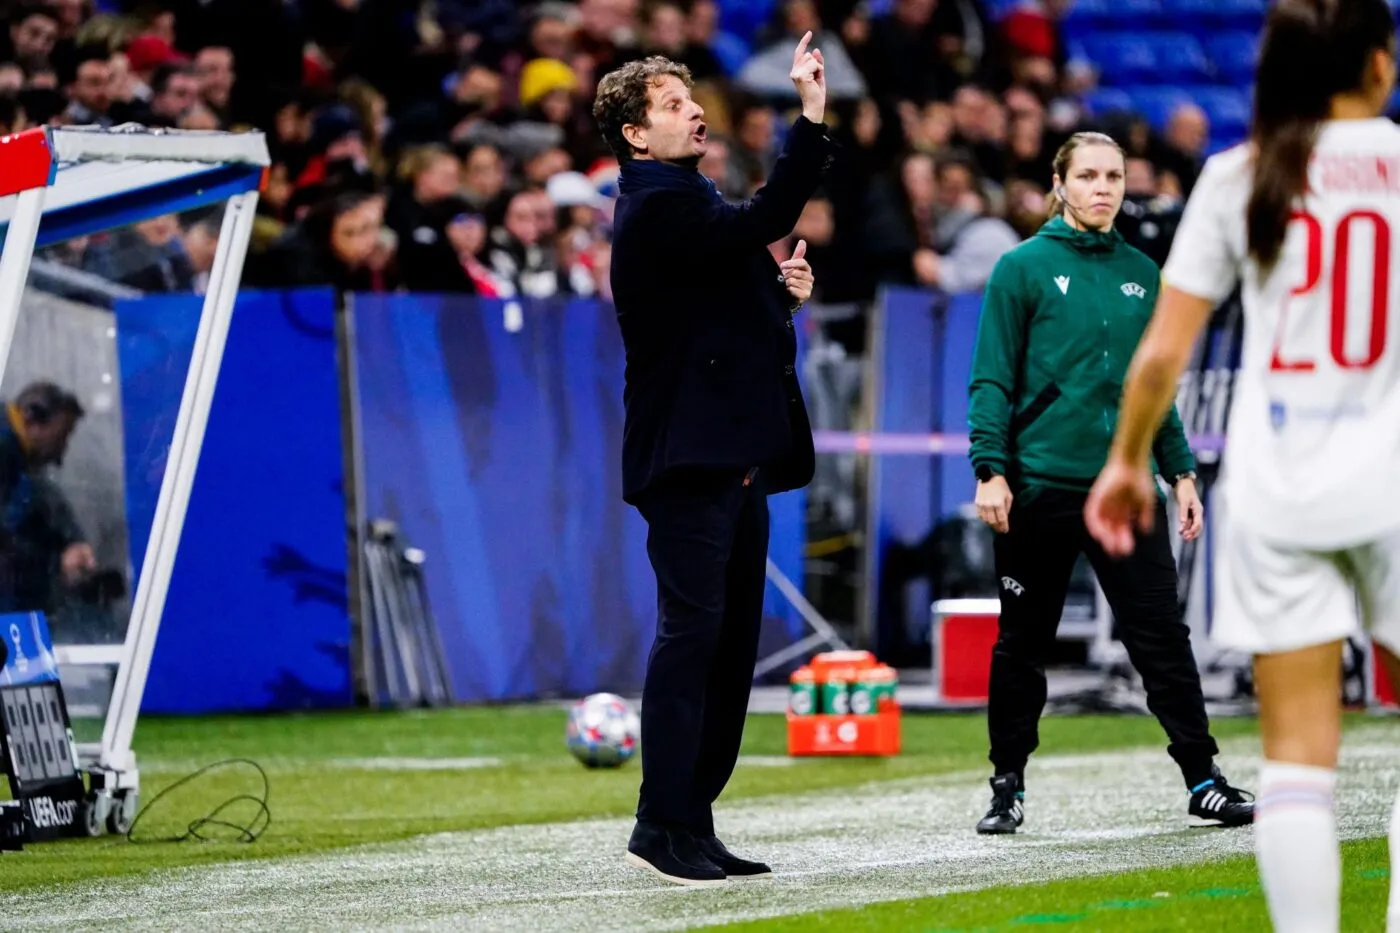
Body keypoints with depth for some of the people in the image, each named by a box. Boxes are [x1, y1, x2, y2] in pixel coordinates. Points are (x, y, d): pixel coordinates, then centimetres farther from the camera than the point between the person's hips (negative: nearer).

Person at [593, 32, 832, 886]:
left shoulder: (690, 203, 21)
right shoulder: (655, 208, -10)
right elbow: (760, 226, -26)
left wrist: (782, 289, 8)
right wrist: (812, 117, -29)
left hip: (735, 459, 10)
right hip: (685, 460, -10)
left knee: (733, 642, 8)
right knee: (692, 631, -12)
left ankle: (695, 820, 11)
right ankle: (663, 825, -11)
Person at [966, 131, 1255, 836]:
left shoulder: (1141, 274, 11)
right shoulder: (1024, 268, -2)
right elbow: (993, 380, -4)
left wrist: (1180, 472, 13)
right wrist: (990, 469, -13)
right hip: (1040, 485, -3)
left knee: (1162, 637, -3)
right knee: (1022, 645, 5)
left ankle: (1203, 783, -1)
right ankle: (1008, 788, 16)